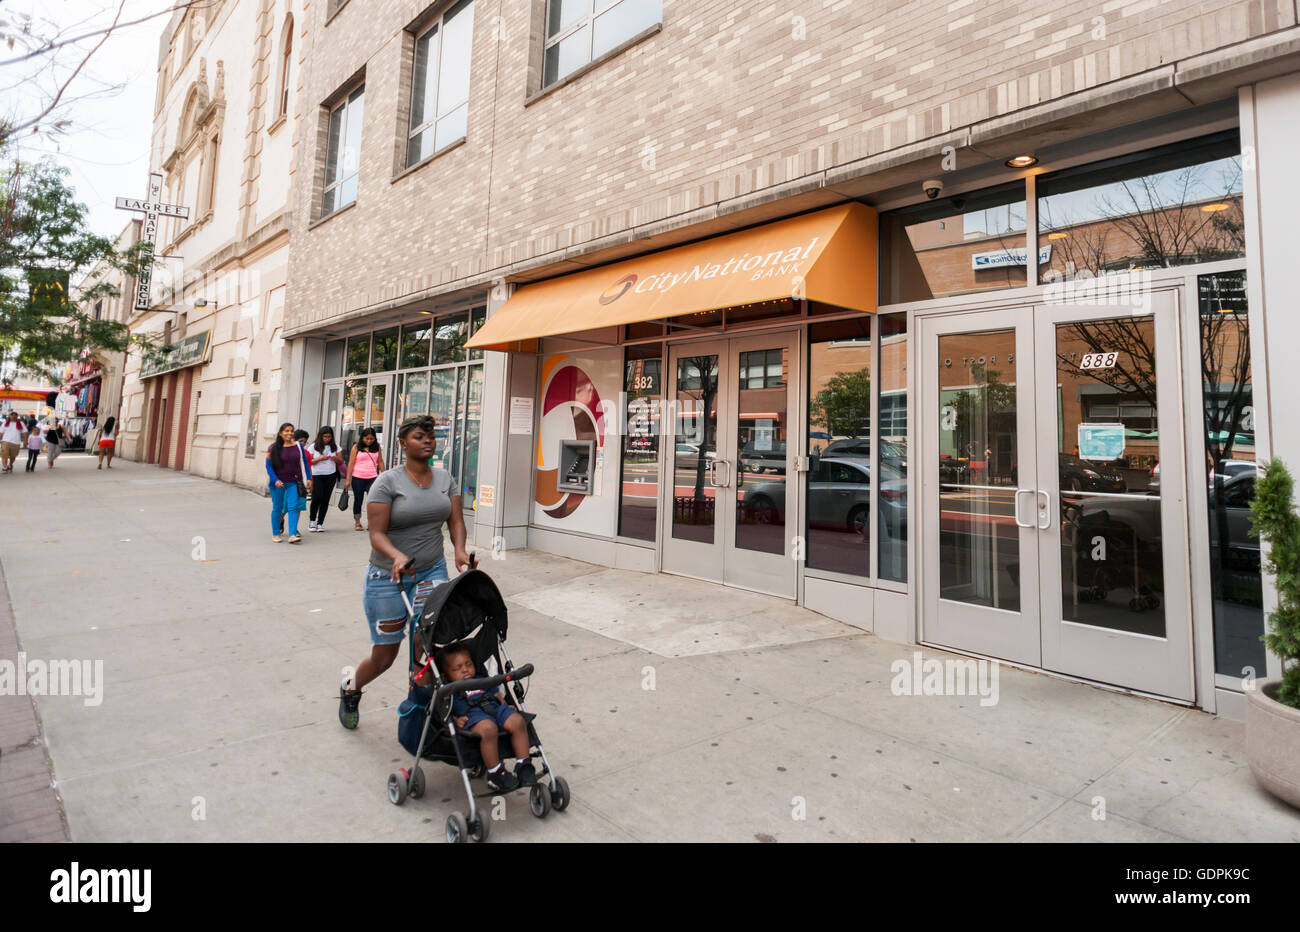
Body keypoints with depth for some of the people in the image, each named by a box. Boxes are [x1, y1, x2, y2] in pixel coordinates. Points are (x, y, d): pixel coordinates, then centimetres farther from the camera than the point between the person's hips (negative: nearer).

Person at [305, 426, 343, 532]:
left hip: (331, 476, 2)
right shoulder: (314, 446, 1)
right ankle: (312, 521, 10)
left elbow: (341, 462, 10)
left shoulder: (335, 446, 7)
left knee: (325, 499, 2)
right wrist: (320, 458, -15)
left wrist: (336, 458, -11)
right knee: (317, 497, -11)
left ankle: (320, 523, 9)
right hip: (317, 475, -2)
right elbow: (308, 462, -2)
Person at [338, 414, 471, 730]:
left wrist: (460, 550, -21)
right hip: (387, 577, -3)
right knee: (384, 655, 8)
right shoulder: (388, 482, -11)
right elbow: (377, 533, -16)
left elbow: (455, 521, -1)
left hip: (431, 571, 3)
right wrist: (398, 556, -35)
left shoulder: (445, 479, 4)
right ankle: (351, 688, 41)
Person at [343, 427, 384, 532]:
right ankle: (357, 523, 21)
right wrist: (347, 479, -4)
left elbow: (380, 462, 13)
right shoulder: (356, 447, 0)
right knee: (358, 500, 9)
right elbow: (351, 463, 0)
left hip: (372, 478, 1)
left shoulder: (377, 447, 6)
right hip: (358, 478, -1)